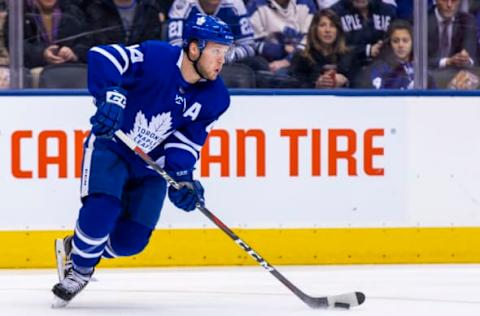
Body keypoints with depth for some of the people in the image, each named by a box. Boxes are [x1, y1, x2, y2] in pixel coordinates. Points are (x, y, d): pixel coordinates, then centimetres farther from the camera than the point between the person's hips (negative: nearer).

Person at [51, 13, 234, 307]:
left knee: (131, 239, -6)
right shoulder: (155, 57, -24)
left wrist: (182, 178, -23)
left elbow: (188, 139, -7)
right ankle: (79, 269, -4)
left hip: (151, 166, 5)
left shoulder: (215, 97, -8)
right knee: (103, 207, -29)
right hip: (111, 147, -5)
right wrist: (110, 96, -45)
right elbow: (102, 57, -31)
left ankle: (77, 248, 24)